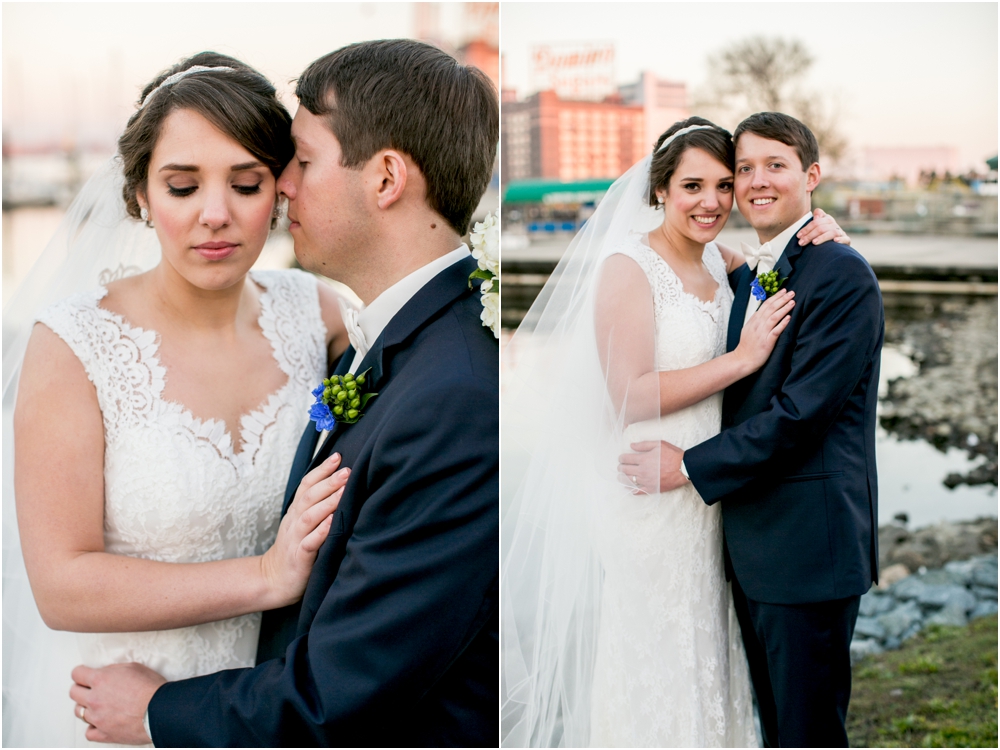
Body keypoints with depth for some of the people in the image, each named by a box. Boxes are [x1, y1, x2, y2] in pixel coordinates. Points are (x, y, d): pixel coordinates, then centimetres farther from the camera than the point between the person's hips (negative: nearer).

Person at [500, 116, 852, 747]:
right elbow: (630, 395, -21)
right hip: (643, 499, -7)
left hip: (704, 498, 7)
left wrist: (821, 236, -2)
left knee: (698, 655, 19)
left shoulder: (720, 263, 6)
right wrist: (741, 359, -21)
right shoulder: (628, 268, -15)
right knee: (648, 658, 7)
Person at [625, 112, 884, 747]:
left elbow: (801, 410, -20)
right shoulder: (747, 274, 14)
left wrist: (690, 467, -14)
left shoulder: (843, 277, -13)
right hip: (751, 544, 8)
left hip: (808, 544, -8)